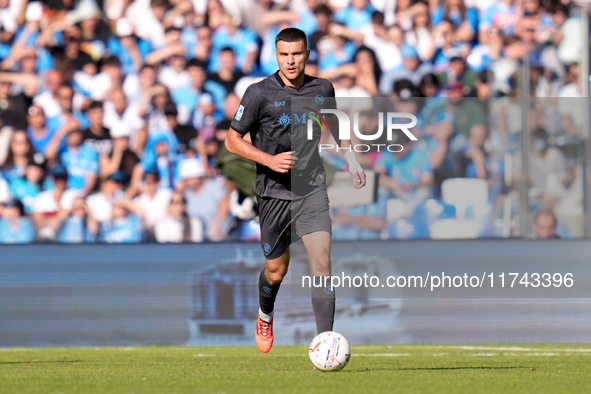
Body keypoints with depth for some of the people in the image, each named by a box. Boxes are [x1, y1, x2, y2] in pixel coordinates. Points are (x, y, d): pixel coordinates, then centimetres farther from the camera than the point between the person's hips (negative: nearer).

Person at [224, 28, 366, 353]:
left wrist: (351, 157, 18)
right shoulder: (260, 93, -9)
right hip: (274, 191, -2)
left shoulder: (322, 89, 3)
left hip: (312, 189, 2)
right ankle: (265, 317, 44)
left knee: (322, 265, -14)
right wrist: (270, 160, -16)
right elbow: (232, 140, -4)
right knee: (276, 271, 10)